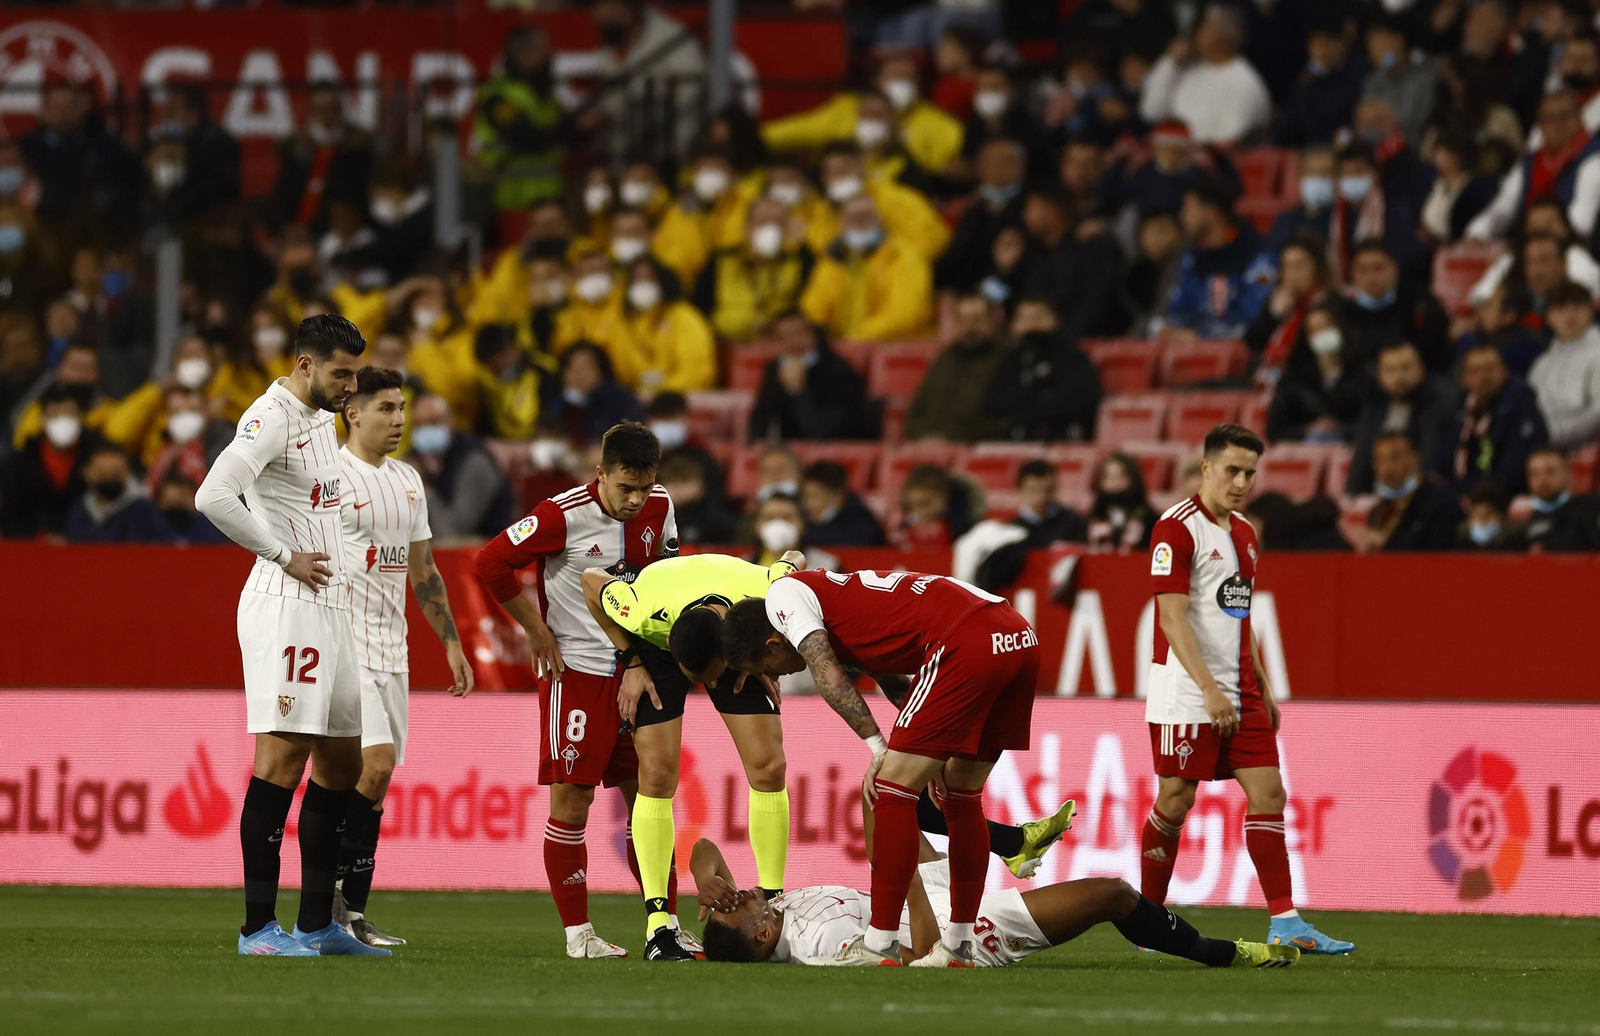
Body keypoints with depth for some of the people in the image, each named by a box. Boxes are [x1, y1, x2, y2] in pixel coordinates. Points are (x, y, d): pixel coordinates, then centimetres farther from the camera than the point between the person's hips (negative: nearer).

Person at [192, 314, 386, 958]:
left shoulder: (323, 417, 17)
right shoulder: (272, 417, -13)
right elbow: (214, 495, -27)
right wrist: (285, 555, -18)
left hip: (332, 607, 10)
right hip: (286, 607, -10)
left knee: (341, 761, 11)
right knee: (284, 756, -12)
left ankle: (318, 923, 16)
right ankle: (258, 927, -12)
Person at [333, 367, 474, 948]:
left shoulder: (408, 481, 16)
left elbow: (423, 570, 23)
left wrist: (451, 644, 20)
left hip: (391, 649, 8)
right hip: (344, 645, -8)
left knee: (376, 779, 4)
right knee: (375, 764, -19)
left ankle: (350, 913, 7)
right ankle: (336, 885, -7)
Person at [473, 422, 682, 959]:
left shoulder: (658, 508, 2)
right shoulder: (564, 515, -16)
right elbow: (490, 562, -12)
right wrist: (537, 629, -6)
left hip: (633, 672, 6)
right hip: (576, 670, -6)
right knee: (572, 799, -5)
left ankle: (666, 926, 12)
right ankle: (578, 932, 1)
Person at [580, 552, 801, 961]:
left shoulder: (765, 594, -39)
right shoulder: (644, 611, -41)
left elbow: (795, 561, -13)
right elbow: (591, 581, -18)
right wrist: (632, 664, -14)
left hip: (741, 645, 2)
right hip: (654, 649, -2)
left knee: (769, 768, -9)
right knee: (657, 776, -13)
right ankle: (658, 925, -8)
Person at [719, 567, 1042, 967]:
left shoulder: (783, 593, 6)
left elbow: (829, 680, -7)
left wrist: (878, 748, -4)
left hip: (967, 645, -10)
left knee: (891, 792, -2)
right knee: (962, 796, 20)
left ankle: (880, 946, 0)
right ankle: (958, 947, 23)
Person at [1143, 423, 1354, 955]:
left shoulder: (1245, 534, 14)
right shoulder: (1177, 528, -11)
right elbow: (1172, 617, -17)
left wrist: (1263, 691, 18)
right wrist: (1208, 689, -24)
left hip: (1239, 694, 7)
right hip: (1186, 694, -7)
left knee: (1268, 793, -1)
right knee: (1175, 801, -3)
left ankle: (1285, 923, -3)